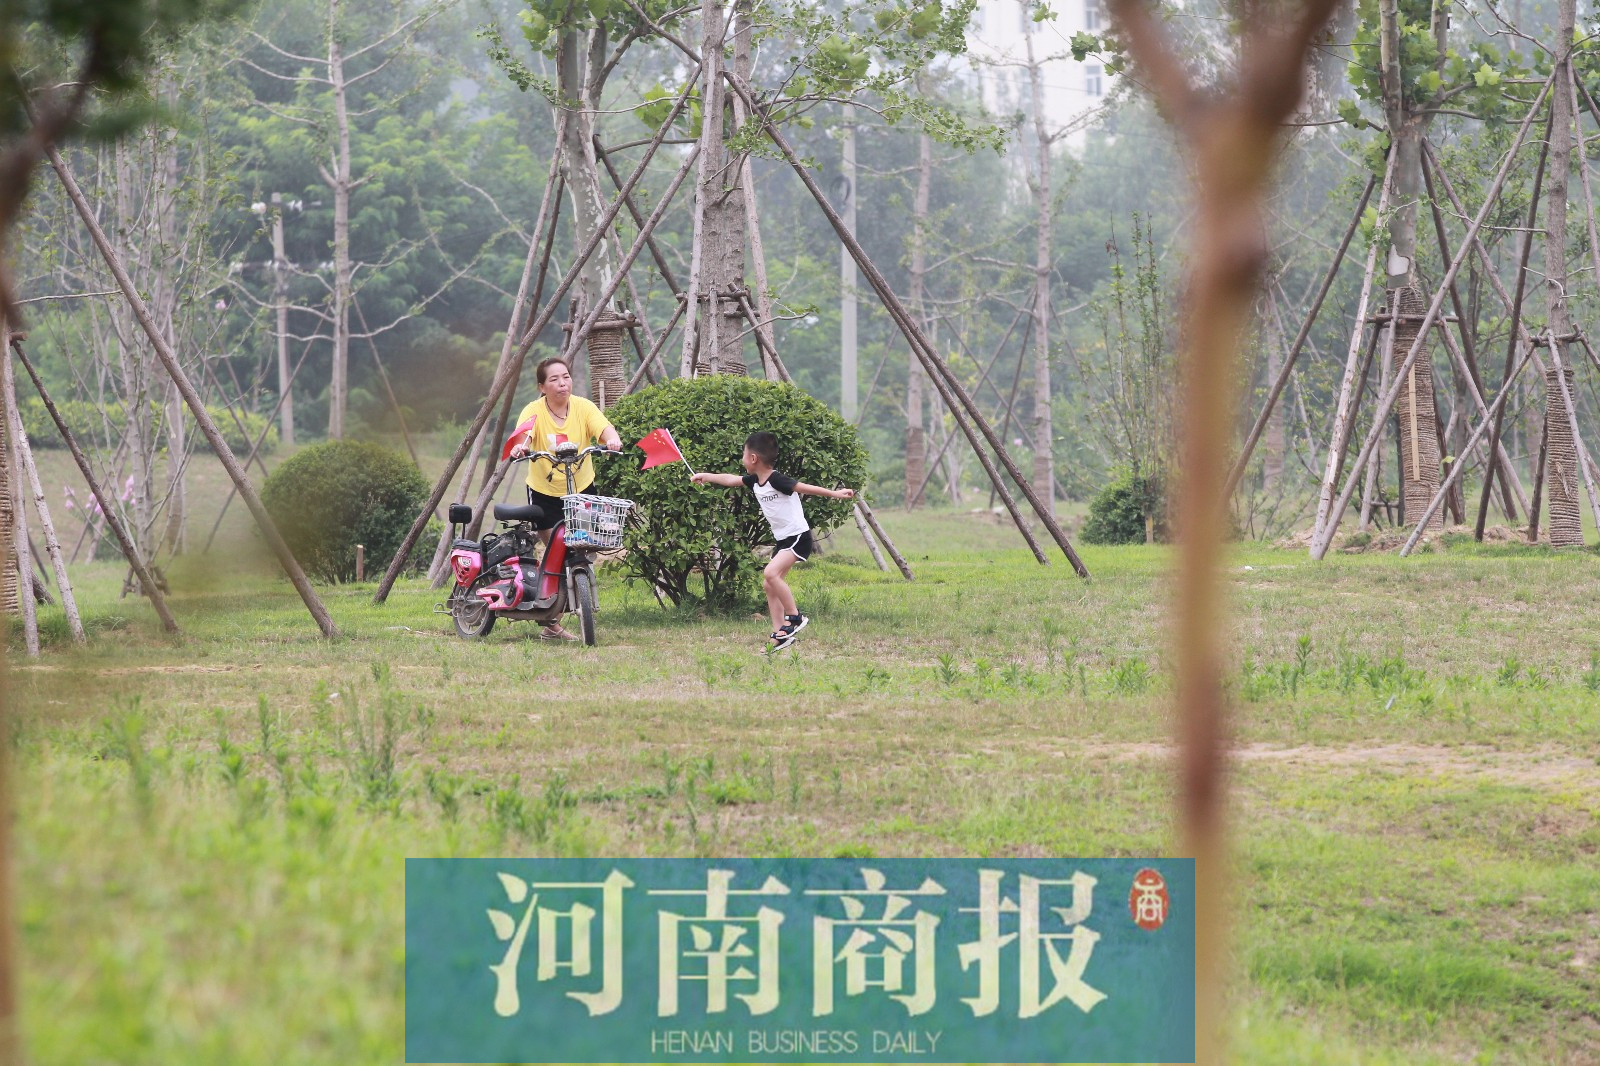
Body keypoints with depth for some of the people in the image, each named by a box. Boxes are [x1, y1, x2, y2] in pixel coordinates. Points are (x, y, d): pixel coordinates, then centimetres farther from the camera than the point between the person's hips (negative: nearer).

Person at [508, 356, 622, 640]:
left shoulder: (583, 407, -7)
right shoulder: (534, 411, -13)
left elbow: (604, 427, -24)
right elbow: (524, 433, -32)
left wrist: (612, 439, -47)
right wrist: (521, 446, -56)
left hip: (581, 489, 2)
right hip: (544, 492, -2)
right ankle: (552, 623, 5)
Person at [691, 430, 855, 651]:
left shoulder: (777, 480, -19)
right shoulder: (754, 481, 7)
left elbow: (803, 488, -22)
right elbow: (730, 480, 23)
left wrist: (834, 493, -29)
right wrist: (706, 476, 34)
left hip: (798, 537, -10)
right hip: (782, 539, 10)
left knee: (771, 573, -25)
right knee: (769, 585, 6)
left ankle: (795, 617, -15)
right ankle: (780, 633, 8)